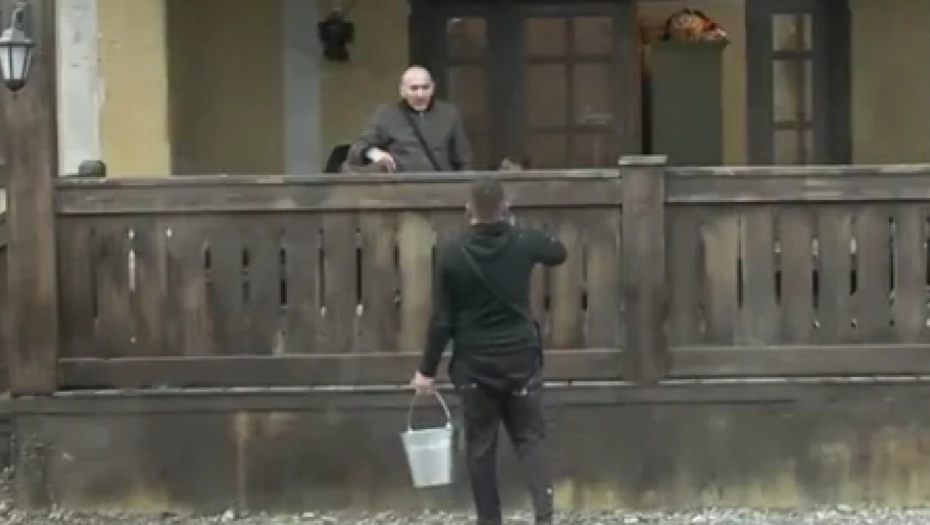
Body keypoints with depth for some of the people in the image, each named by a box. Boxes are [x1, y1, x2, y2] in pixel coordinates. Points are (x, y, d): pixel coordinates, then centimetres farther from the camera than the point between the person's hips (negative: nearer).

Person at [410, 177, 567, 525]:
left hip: (474, 363, -1)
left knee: (481, 446, 9)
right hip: (521, 357, 1)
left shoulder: (452, 253, -10)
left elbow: (442, 319, -8)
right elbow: (559, 253, 19)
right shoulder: (524, 242, -6)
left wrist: (427, 369, 1)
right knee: (529, 438, 8)